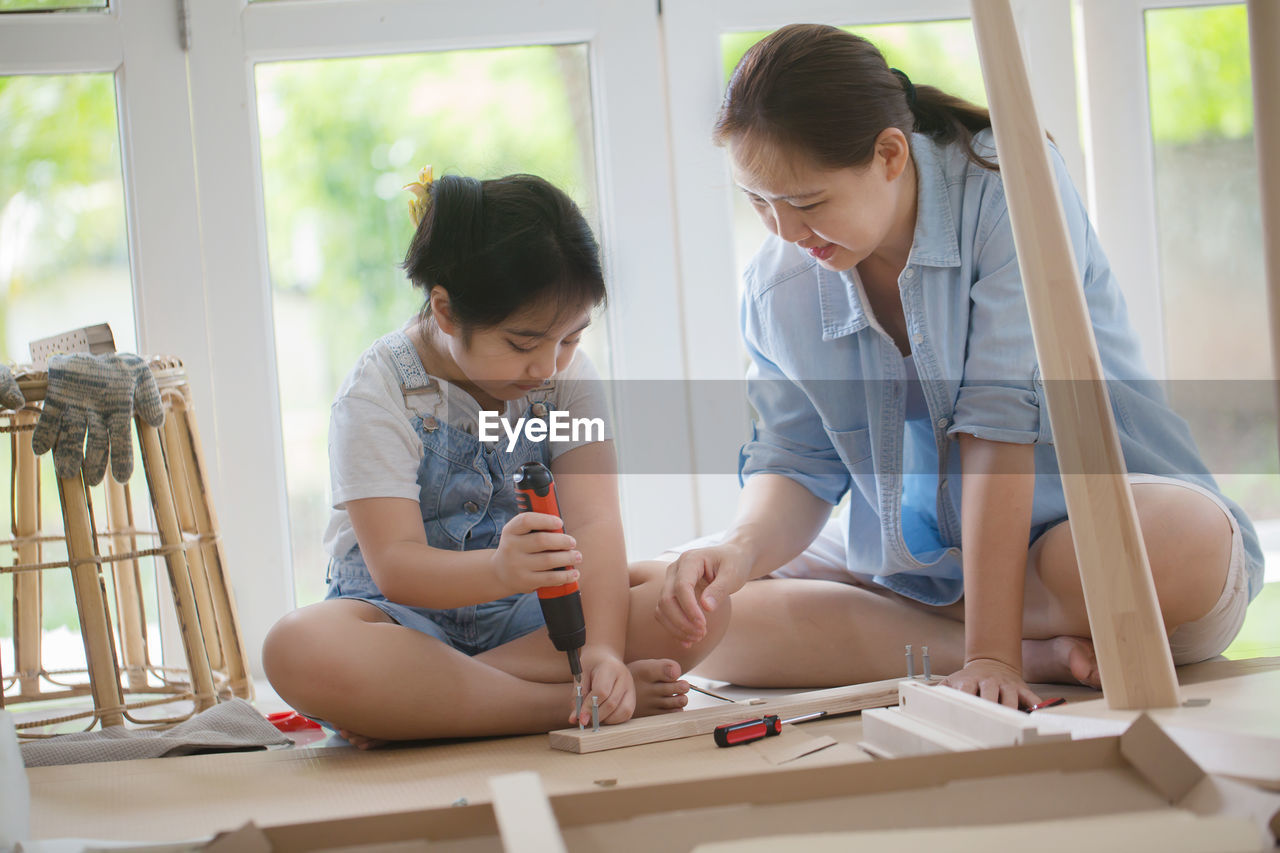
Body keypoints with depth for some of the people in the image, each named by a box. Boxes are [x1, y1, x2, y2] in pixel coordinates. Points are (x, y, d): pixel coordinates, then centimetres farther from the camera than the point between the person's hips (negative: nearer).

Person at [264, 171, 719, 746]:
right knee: (299, 650, -37)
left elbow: (595, 522, -15)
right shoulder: (378, 394, -15)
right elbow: (395, 566, -23)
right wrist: (500, 570, -45)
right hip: (408, 616, -3)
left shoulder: (567, 374, -3)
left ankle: (418, 705, -26)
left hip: (528, 612, 4)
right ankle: (569, 705, -32)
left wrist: (603, 650, -33)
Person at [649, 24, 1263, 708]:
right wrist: (746, 546, -26)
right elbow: (796, 467, 0)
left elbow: (1002, 419, -25)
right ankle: (1046, 654, -19)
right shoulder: (776, 287, -2)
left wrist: (991, 651, -29)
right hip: (908, 568, 6)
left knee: (1181, 541, -40)